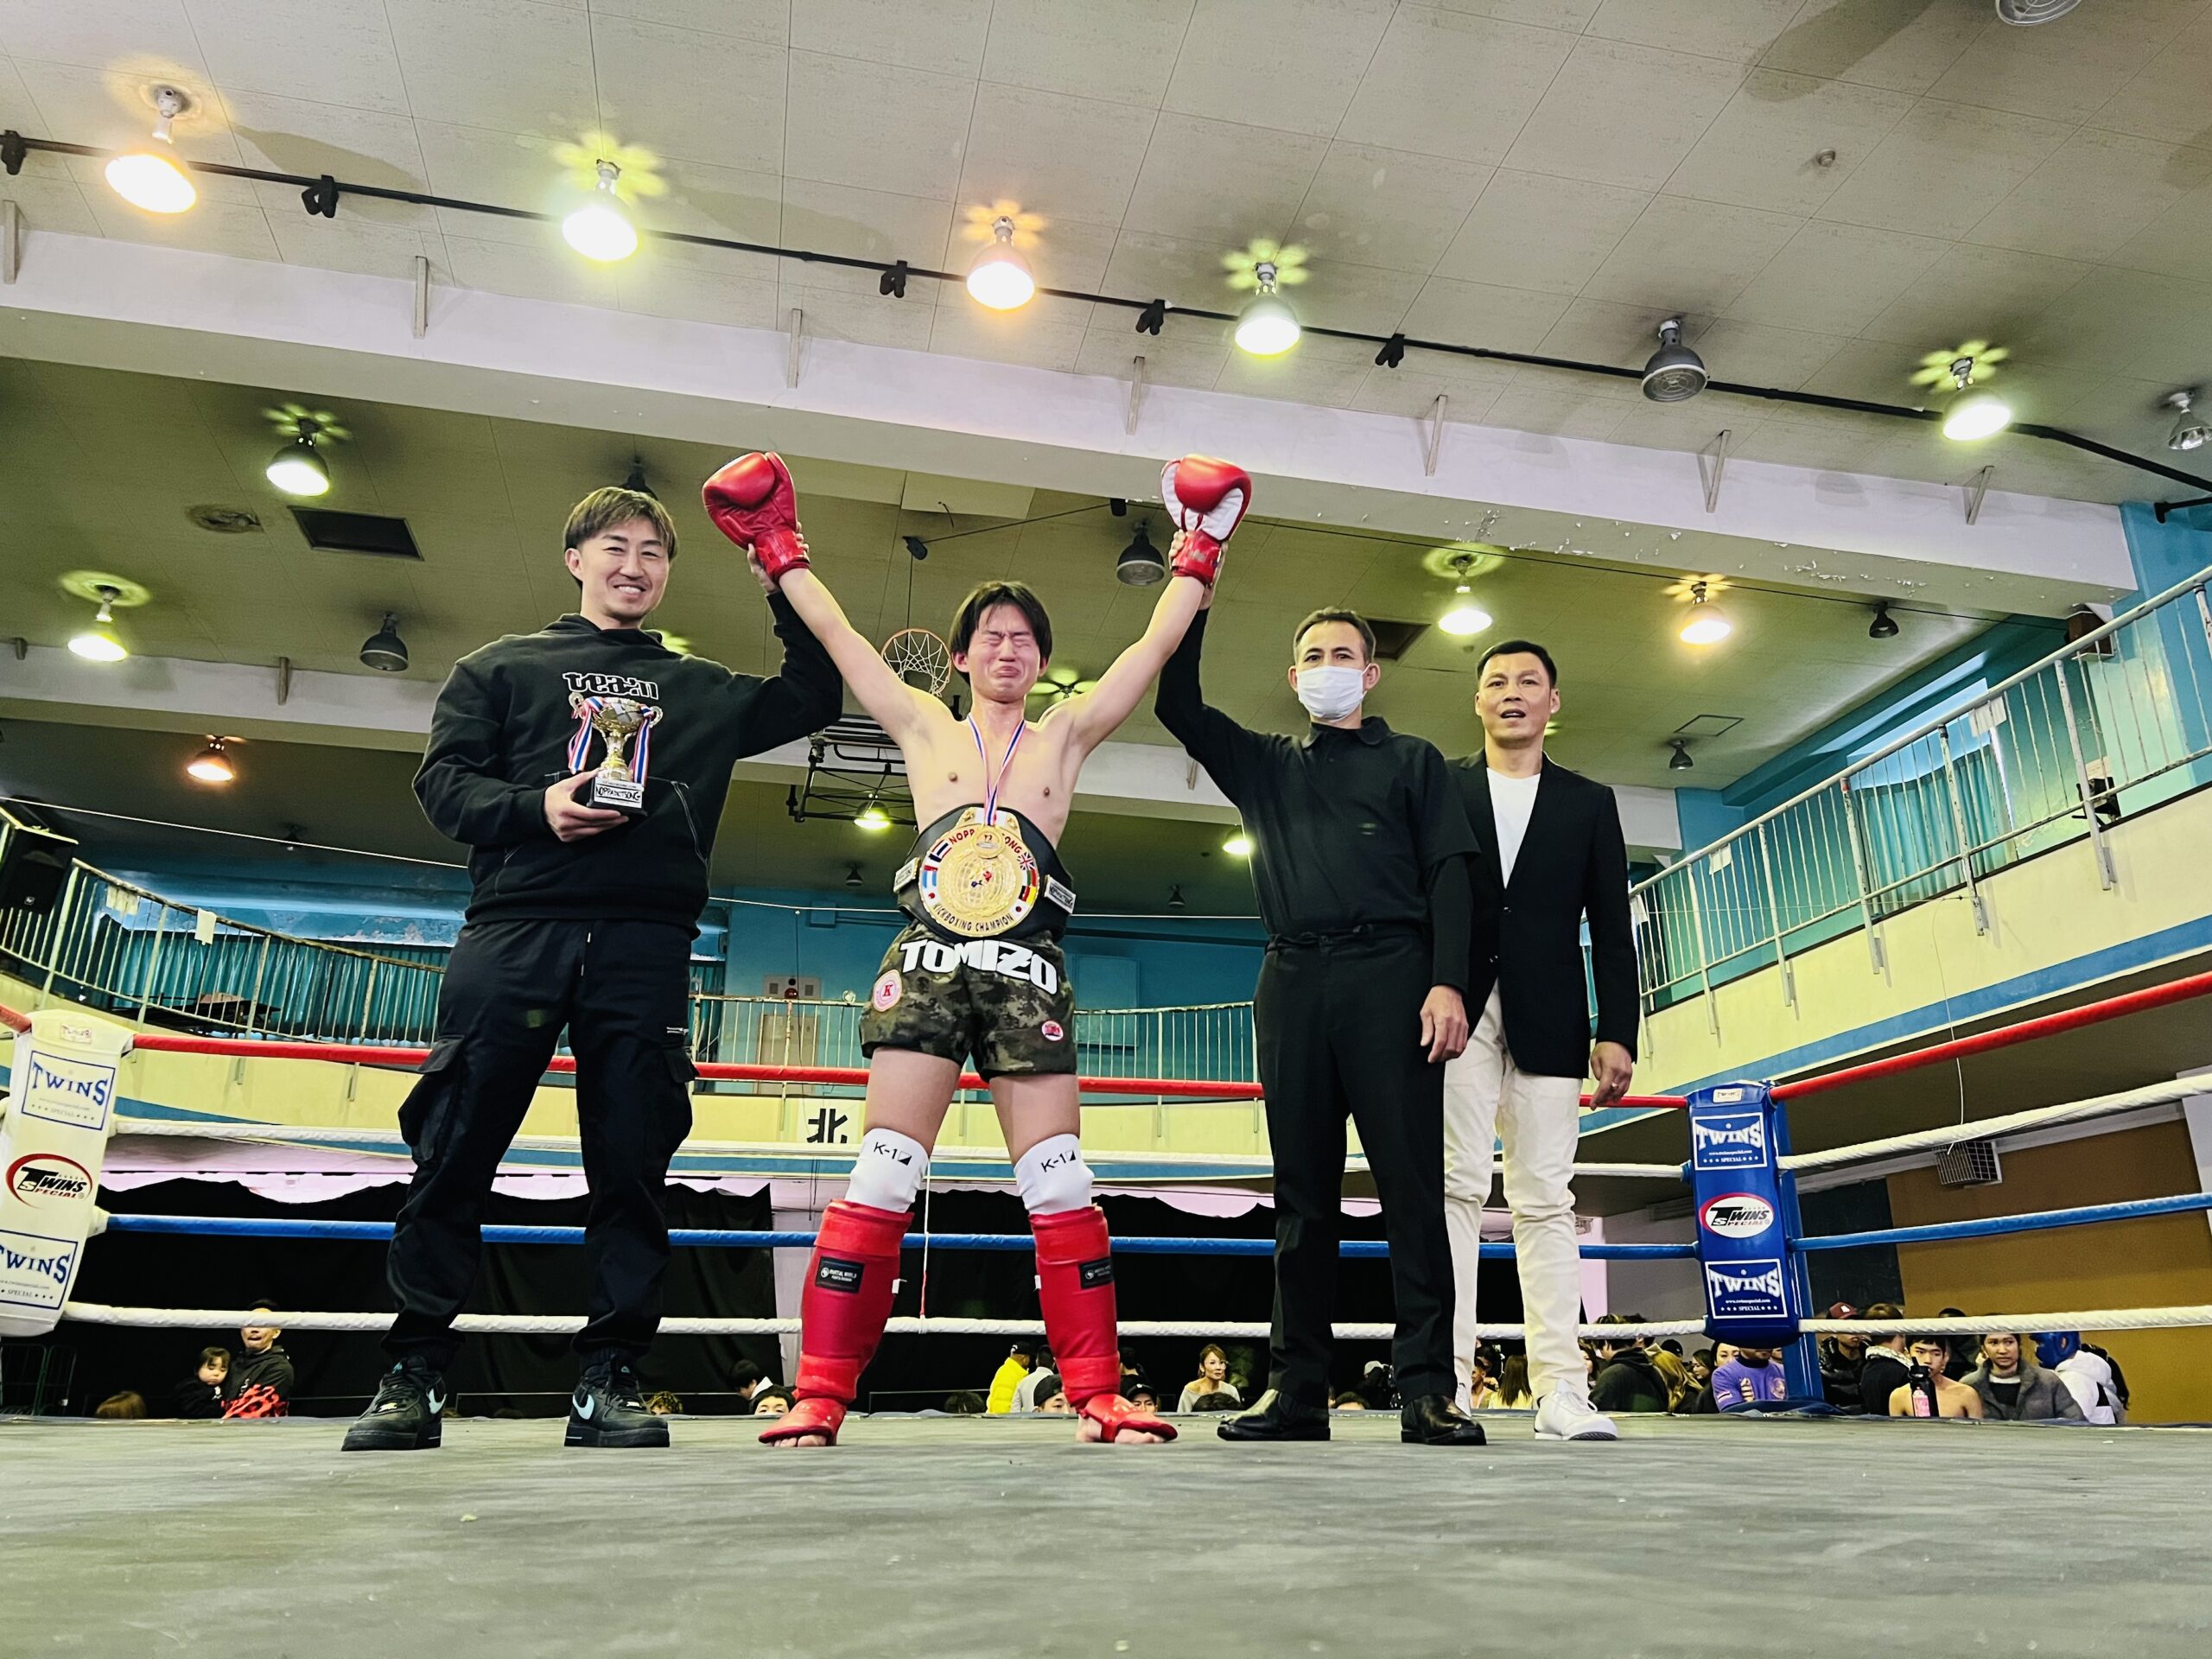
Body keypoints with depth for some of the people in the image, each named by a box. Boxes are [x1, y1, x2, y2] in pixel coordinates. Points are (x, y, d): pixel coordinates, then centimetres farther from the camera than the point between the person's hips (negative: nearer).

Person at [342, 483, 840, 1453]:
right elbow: (442, 780, 10)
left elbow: (816, 700, 24)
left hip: (646, 943, 1)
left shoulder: (704, 691, 24)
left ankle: (607, 1381, 5)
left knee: (632, 1165, -2)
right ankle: (413, 1377, 9)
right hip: (515, 928, -1)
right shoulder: (503, 666, 19)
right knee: (455, 1154, -2)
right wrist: (535, 807, -10)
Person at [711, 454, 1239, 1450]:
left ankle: (1099, 1396, 4)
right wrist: (778, 549, 16)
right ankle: (820, 1396, -1)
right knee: (883, 1177, -6)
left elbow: (1154, 649, 15)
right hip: (927, 960, -1)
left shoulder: (1066, 736, 17)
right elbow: (838, 638, 14)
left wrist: (1198, 554, 16)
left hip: (1027, 972, 1)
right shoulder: (924, 727, 15)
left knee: (1060, 1184, -1)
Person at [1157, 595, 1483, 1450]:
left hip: (1390, 973, -2)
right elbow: (1176, 704, 16)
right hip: (1292, 979, 3)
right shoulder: (1264, 763, 24)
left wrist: (1447, 982, -9)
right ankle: (1296, 1390, 5)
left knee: (1411, 1180, -8)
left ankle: (1428, 1389, -6)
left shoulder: (1412, 760, 16)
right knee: (1303, 1192, 2)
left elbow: (1448, 874, 5)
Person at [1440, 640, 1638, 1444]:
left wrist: (1617, 1033, 1)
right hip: (1457, 1011, -1)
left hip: (1548, 1023, 2)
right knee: (1457, 1187, -6)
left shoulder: (1590, 802, 16)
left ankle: (1560, 1391, 4)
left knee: (1545, 1202, 2)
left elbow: (1612, 930, 10)